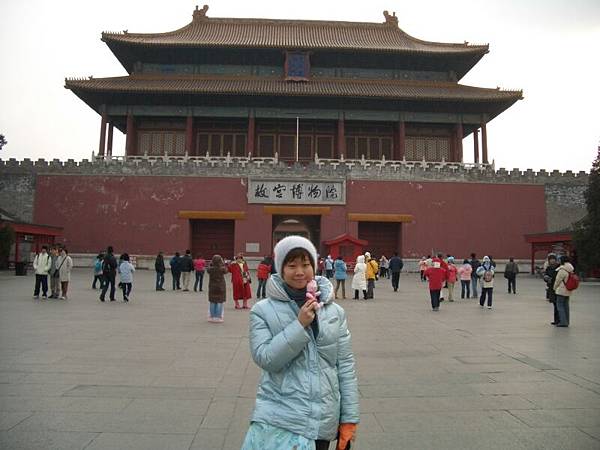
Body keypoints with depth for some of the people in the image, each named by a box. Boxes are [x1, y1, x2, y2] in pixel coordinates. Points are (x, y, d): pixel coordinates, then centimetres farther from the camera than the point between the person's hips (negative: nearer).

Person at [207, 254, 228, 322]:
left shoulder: (210, 269, -11)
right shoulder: (222, 269, -13)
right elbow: (226, 271, 9)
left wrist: (211, 263, 11)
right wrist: (223, 263, 18)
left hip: (212, 287, 2)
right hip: (221, 287, -2)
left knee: (212, 302, 12)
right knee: (219, 302, 5)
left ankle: (211, 317, 15)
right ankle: (218, 317, 7)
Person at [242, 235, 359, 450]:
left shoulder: (334, 311, 3)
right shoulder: (263, 310, -3)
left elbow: (345, 366, 4)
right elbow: (264, 358, -11)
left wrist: (349, 417, 4)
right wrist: (300, 325, -17)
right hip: (278, 419, -2)